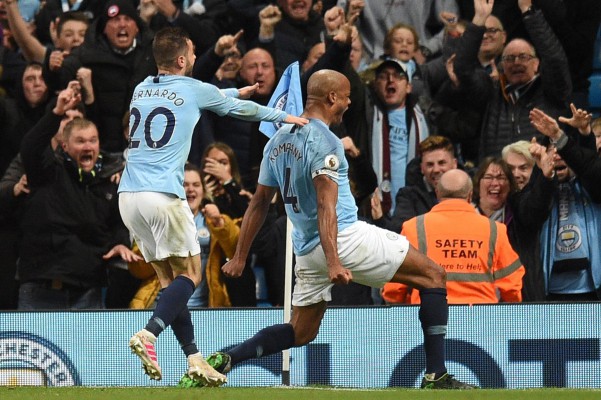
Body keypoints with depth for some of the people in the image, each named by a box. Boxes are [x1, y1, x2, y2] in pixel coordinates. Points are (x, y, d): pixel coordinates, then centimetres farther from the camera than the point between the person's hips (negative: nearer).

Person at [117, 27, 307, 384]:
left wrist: (230, 92, 52)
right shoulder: (194, 91, 1)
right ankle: (148, 335, -19)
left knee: (170, 279, 11)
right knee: (190, 275, 3)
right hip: (163, 195, -6)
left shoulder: (141, 89, 18)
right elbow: (239, 108, 17)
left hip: (129, 195, 6)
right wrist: (284, 116, 34)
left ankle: (194, 357, 6)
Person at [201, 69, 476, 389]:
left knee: (300, 334, 18)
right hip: (346, 238, -8)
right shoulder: (325, 141, -12)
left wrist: (239, 257, 21)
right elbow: (326, 205, -23)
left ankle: (225, 360, -3)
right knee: (432, 276, 1)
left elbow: (259, 204, 17)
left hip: (306, 251, 8)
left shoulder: (278, 141, 13)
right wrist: (333, 264, -30)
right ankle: (436, 376, -5)